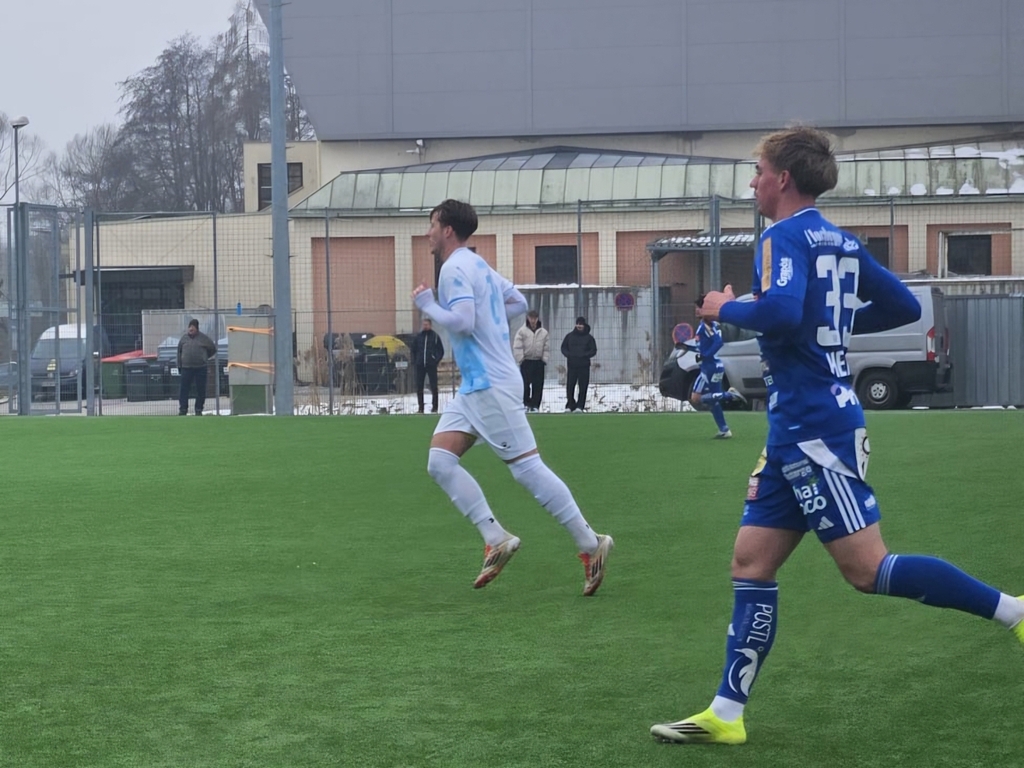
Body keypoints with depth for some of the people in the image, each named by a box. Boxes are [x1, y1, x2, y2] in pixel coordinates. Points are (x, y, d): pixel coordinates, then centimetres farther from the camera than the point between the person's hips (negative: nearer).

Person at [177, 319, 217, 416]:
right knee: (184, 389, -4)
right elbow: (179, 352, 11)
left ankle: (199, 409, 11)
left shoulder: (203, 338, 1)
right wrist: (179, 366, 7)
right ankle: (183, 409, -1)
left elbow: (213, 349, 13)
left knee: (201, 390, 2)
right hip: (186, 368, 1)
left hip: (200, 368, -1)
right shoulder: (184, 338, 7)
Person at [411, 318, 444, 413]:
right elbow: (413, 350, 18)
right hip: (420, 366, 3)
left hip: (431, 366, -3)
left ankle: (434, 406, 3)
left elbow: (441, 350, 4)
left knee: (433, 386, -2)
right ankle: (420, 407, 7)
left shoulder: (435, 336, 1)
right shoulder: (418, 336, 9)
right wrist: (414, 361, 9)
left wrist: (436, 360, -5)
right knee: (419, 386, 2)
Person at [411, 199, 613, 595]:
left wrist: (427, 305, -9)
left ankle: (590, 545, -1)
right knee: (440, 460, 1)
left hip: (491, 386, -10)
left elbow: (462, 321, -24)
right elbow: (518, 302, 25)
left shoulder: (455, 269, -13)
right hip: (476, 386, 10)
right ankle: (496, 540, -2)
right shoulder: (477, 265, 17)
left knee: (526, 467, -7)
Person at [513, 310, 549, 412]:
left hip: (539, 362, 2)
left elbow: (547, 348, 8)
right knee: (525, 384, -4)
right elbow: (517, 347, -4)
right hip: (526, 362, -2)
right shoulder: (522, 331, -2)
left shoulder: (544, 332, 6)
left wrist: (545, 360, 0)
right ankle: (526, 403, 5)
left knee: (538, 385, 1)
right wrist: (520, 360, -10)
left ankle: (535, 405, 7)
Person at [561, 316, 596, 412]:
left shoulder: (589, 337, 5)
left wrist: (584, 355, -13)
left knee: (583, 387, -2)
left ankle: (580, 406, 2)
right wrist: (568, 354, -6)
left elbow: (593, 350, 2)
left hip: (584, 366, -1)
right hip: (571, 365, 1)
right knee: (570, 386, -1)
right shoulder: (569, 336, 10)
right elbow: (563, 348, 13)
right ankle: (570, 405, 6)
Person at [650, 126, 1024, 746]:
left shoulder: (785, 237, -12)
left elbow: (781, 312, -30)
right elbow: (904, 307, 19)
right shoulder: (841, 242, 14)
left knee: (868, 569, -9)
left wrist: (726, 309, -12)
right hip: (796, 433, 10)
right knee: (752, 564, 7)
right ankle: (726, 716, 7)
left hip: (815, 431, -10)